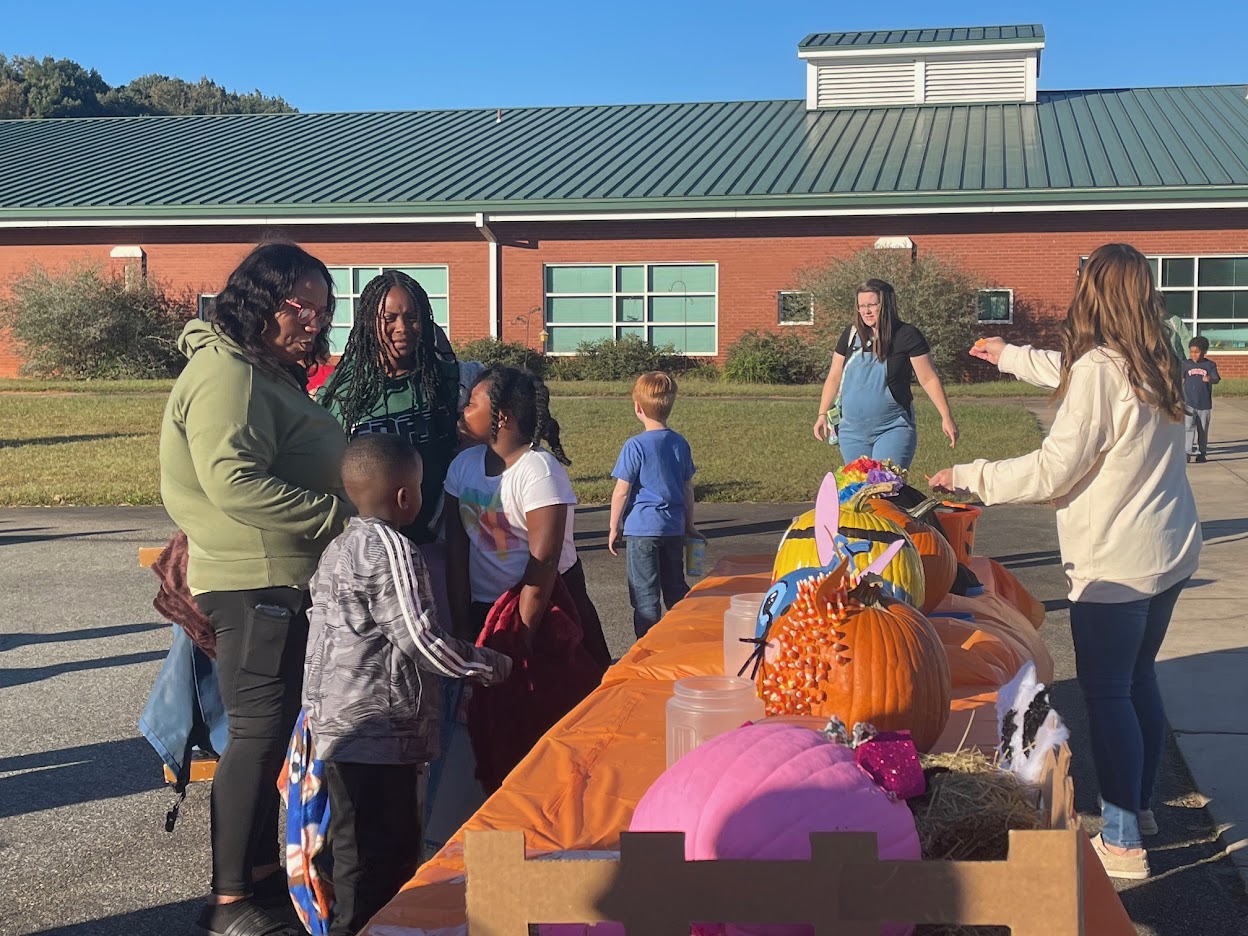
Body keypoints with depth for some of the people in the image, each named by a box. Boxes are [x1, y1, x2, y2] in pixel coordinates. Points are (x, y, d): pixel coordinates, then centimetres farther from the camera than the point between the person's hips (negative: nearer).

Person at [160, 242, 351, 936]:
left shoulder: (270, 374, 17)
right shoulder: (228, 374, -17)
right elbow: (235, 483, -28)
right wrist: (338, 515, -26)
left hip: (286, 583, 11)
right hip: (258, 585, -11)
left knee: (272, 733, 17)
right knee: (259, 735, -5)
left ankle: (264, 870, 30)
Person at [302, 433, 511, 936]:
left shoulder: (339, 549, 14)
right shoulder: (392, 550, -15)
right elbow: (422, 640, -18)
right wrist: (492, 665, -5)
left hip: (338, 724, 10)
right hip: (377, 733, -10)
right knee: (375, 858, -4)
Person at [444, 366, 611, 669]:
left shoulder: (540, 470, -19)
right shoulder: (463, 465, 0)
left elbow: (544, 561, -22)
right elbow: (456, 549, -2)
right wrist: (461, 626, -7)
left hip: (548, 599, -5)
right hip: (483, 608, 5)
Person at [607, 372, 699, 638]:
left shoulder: (635, 446, -12)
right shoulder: (680, 444, 3)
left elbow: (621, 491, -10)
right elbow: (687, 488, 10)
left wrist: (614, 528, 0)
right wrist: (689, 525, 20)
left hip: (642, 528, -5)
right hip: (674, 528, 5)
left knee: (645, 594, 2)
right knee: (676, 588, 17)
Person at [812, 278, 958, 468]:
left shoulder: (907, 336, -6)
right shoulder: (851, 334, 6)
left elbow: (929, 379, -5)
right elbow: (834, 377, 13)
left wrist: (946, 417, -10)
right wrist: (822, 414, 10)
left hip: (893, 429, -4)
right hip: (852, 431, 4)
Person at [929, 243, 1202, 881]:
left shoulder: (1099, 370, -21)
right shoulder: (1155, 367, 6)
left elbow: (1052, 471, -19)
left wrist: (968, 477, -8)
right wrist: (1010, 356, 38)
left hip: (1115, 564, -9)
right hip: (1170, 553, 9)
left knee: (1106, 694, 0)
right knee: (1139, 679, 20)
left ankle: (1122, 843, 7)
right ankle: (1140, 806, 34)